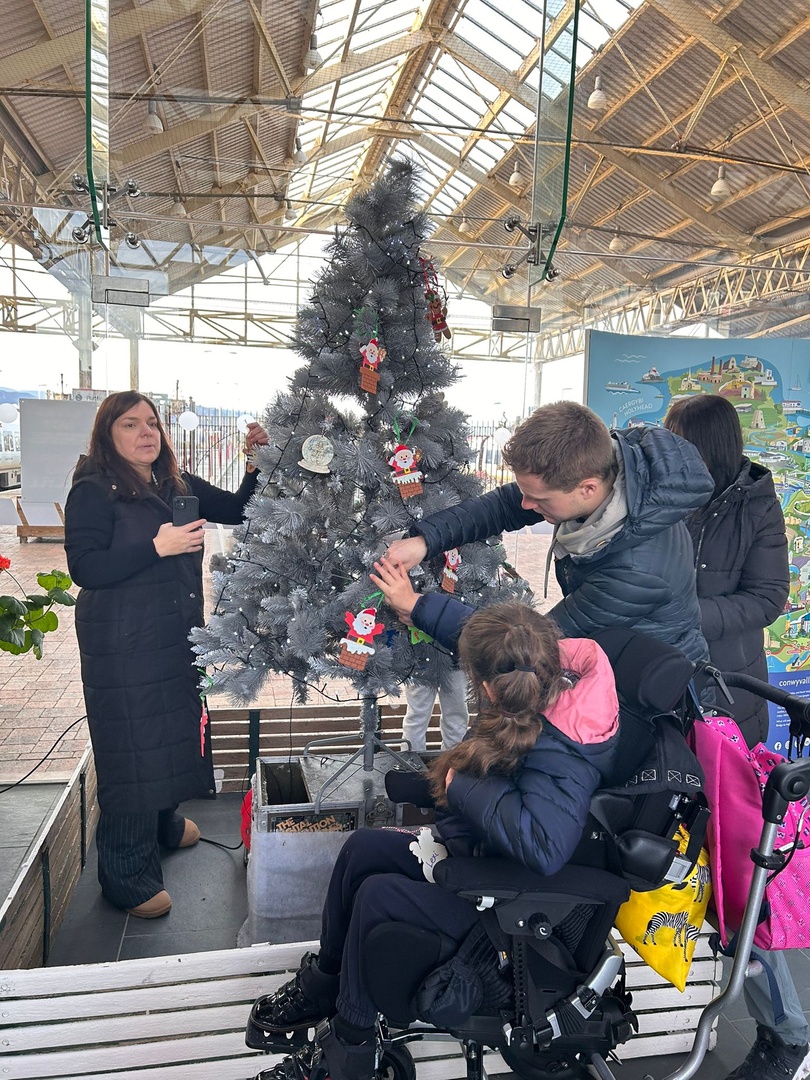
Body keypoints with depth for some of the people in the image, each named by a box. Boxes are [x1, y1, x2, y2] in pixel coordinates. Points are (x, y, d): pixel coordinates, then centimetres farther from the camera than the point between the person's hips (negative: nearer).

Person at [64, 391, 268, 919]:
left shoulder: (177, 485, 9)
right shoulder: (94, 491, -11)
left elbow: (237, 510, 12)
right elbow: (85, 568, -19)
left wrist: (258, 463, -3)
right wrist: (157, 547, -24)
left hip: (178, 637, 7)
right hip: (123, 644, -7)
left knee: (176, 732, 20)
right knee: (132, 749, 0)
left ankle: (164, 823, 45)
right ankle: (128, 876, 15)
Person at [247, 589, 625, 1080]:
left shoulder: (558, 757, -37)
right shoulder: (548, 668, -14)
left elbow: (544, 845, -50)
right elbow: (488, 634, 4)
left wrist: (465, 786, -35)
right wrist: (418, 604, 14)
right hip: (471, 844, 10)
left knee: (377, 895, -17)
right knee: (362, 847, 5)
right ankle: (321, 984, 25)